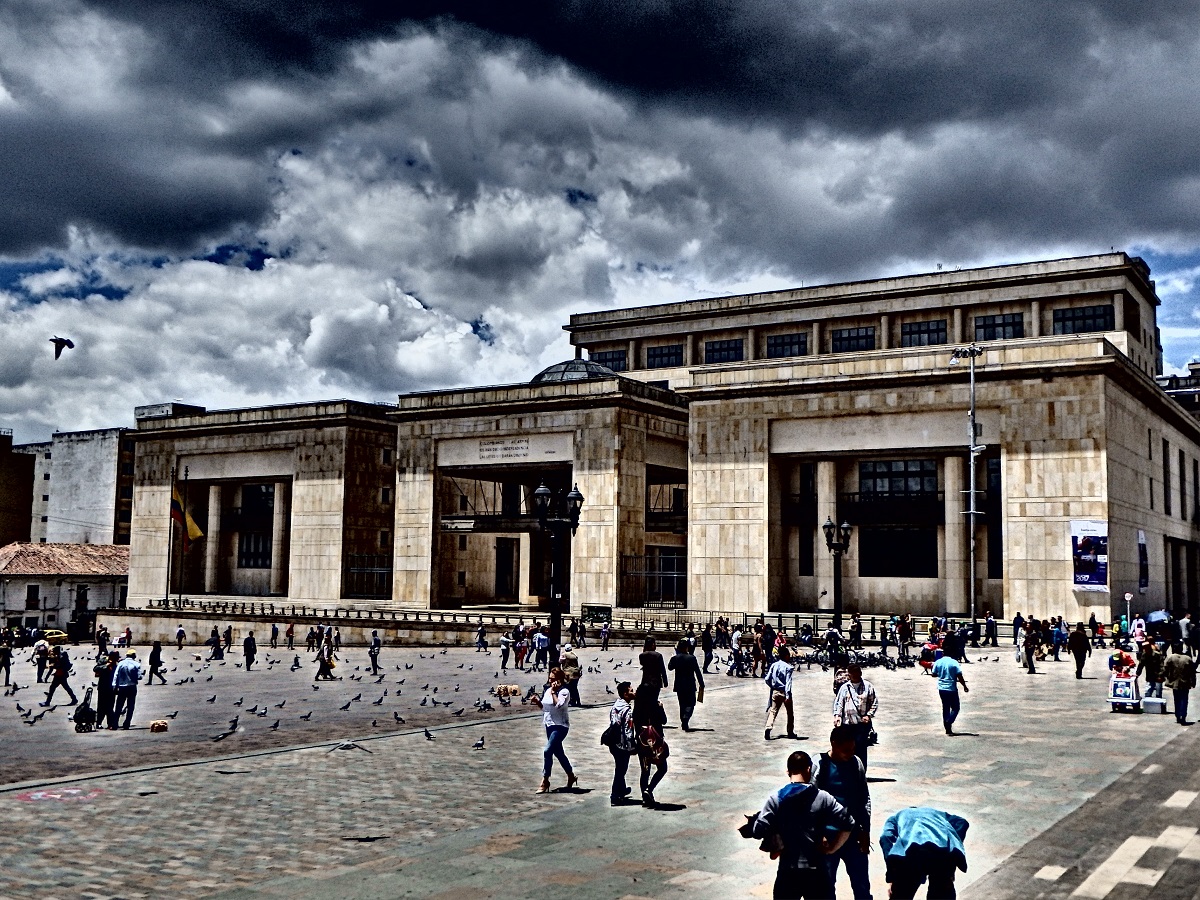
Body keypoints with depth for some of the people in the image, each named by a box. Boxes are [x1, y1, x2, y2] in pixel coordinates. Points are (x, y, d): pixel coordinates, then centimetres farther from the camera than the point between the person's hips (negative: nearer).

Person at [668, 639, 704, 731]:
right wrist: (701, 685, 1)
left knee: (682, 704, 16)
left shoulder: (675, 658, -5)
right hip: (690, 685, -3)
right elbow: (698, 672, -8)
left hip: (679, 686, 3)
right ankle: (685, 721, -16)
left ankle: (683, 723, 19)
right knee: (691, 703, 5)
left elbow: (670, 667, 16)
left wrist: (677, 652, 11)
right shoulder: (692, 658, -11)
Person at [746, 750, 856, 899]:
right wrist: (832, 848, 3)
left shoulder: (776, 798, -5)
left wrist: (778, 845, 6)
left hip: (788, 871, 0)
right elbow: (848, 823, -7)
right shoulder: (823, 798, -4)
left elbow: (759, 830, -11)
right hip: (817, 870, 0)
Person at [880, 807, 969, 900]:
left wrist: (891, 877, 10)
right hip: (945, 848, 2)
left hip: (912, 850, -2)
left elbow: (885, 838, 14)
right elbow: (961, 823, 22)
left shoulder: (896, 817, 37)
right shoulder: (937, 813, 44)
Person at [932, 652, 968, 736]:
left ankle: (948, 728, 14)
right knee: (955, 708, 7)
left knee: (945, 708, 14)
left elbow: (934, 674, 7)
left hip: (941, 689, 4)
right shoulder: (954, 662, -12)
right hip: (952, 689, -4)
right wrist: (965, 686, -1)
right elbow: (959, 676, -14)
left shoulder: (938, 662, 0)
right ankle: (949, 722, -15)